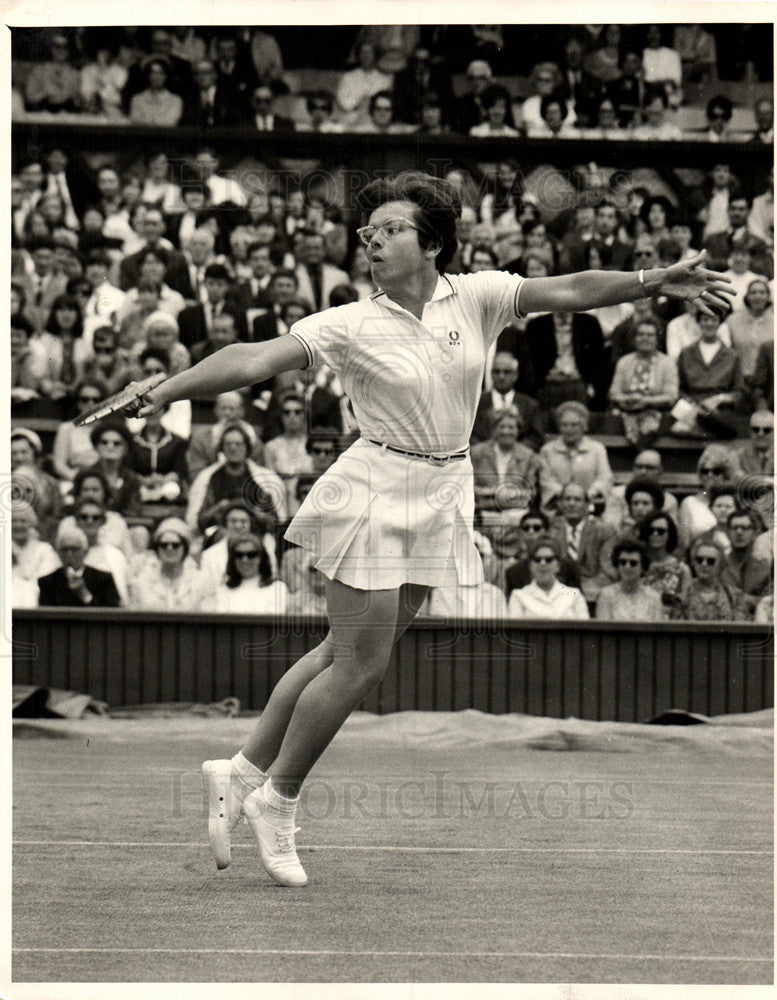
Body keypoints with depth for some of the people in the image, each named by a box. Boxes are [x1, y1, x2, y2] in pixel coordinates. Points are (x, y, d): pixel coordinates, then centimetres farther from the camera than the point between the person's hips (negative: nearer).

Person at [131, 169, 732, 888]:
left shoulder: (477, 298, 2)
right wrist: (164, 393, -20)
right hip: (374, 495, -4)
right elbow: (254, 360, -11)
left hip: (443, 498, 4)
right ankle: (275, 800, 10)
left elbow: (568, 291, -3)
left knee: (346, 654, 8)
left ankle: (243, 773, 19)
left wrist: (655, 282, -14)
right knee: (360, 664, -6)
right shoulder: (350, 326, -7)